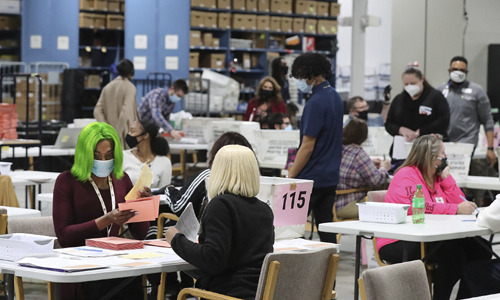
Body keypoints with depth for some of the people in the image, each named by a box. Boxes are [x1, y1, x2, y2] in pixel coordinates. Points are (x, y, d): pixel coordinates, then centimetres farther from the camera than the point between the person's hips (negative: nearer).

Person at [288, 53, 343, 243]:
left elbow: (307, 147, -19)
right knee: (326, 225, 10)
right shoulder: (335, 97, 11)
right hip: (331, 176, 9)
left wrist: (291, 176, -13)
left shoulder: (316, 103, -18)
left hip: (311, 178, -9)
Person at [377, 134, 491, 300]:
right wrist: (455, 209, -26)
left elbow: (459, 203, 9)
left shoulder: (437, 177, 17)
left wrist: (446, 177, 0)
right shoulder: (406, 175, -7)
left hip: (429, 240, 8)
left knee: (479, 248, -12)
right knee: (451, 251, -31)